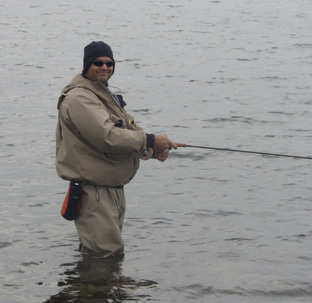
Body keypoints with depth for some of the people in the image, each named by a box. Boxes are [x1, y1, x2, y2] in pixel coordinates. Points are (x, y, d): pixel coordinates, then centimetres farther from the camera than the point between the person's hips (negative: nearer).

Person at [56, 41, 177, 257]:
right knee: (107, 254, -13)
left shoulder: (106, 95, 20)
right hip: (93, 191, -11)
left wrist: (153, 149, -6)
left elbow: (131, 130, 15)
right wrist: (150, 141, -22)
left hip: (114, 188, 11)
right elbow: (107, 136, -25)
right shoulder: (79, 98, -15)